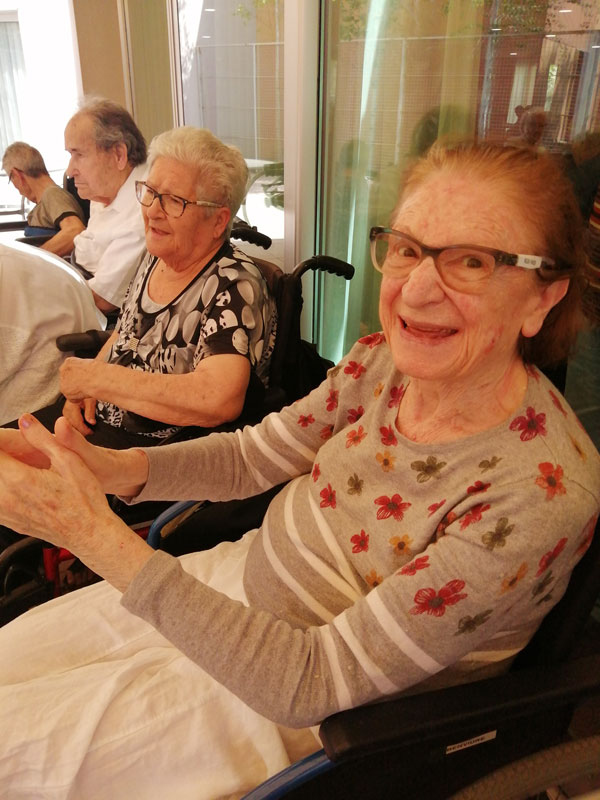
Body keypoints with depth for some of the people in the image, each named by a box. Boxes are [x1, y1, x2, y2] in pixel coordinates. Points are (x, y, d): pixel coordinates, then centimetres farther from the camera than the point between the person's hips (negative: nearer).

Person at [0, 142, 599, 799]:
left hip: (295, 713, -5)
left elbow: (313, 681, -30)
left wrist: (97, 535, -34)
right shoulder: (387, 358, -12)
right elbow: (251, 455, -1)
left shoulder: (544, 494, -32)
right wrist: (111, 467, -20)